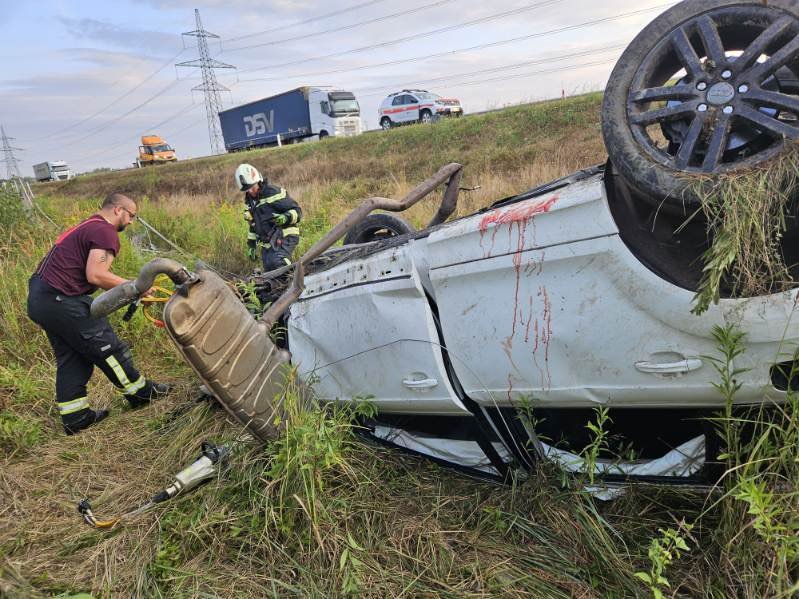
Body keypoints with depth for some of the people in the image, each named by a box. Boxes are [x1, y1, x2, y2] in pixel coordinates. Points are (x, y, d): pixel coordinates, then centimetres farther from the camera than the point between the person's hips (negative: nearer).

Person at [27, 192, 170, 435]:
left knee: (71, 359, 15)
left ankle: (75, 417, 23)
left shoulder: (86, 226, 19)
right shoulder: (105, 231, -13)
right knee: (108, 349, 4)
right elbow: (96, 276, -23)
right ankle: (140, 393, 19)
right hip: (61, 301, -10)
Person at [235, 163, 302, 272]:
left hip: (283, 239, -7)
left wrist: (286, 218, -31)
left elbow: (297, 211, -11)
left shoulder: (274, 193, -10)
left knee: (277, 263, -33)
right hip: (266, 244, 7)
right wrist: (251, 245, 22)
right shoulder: (249, 201, 15)